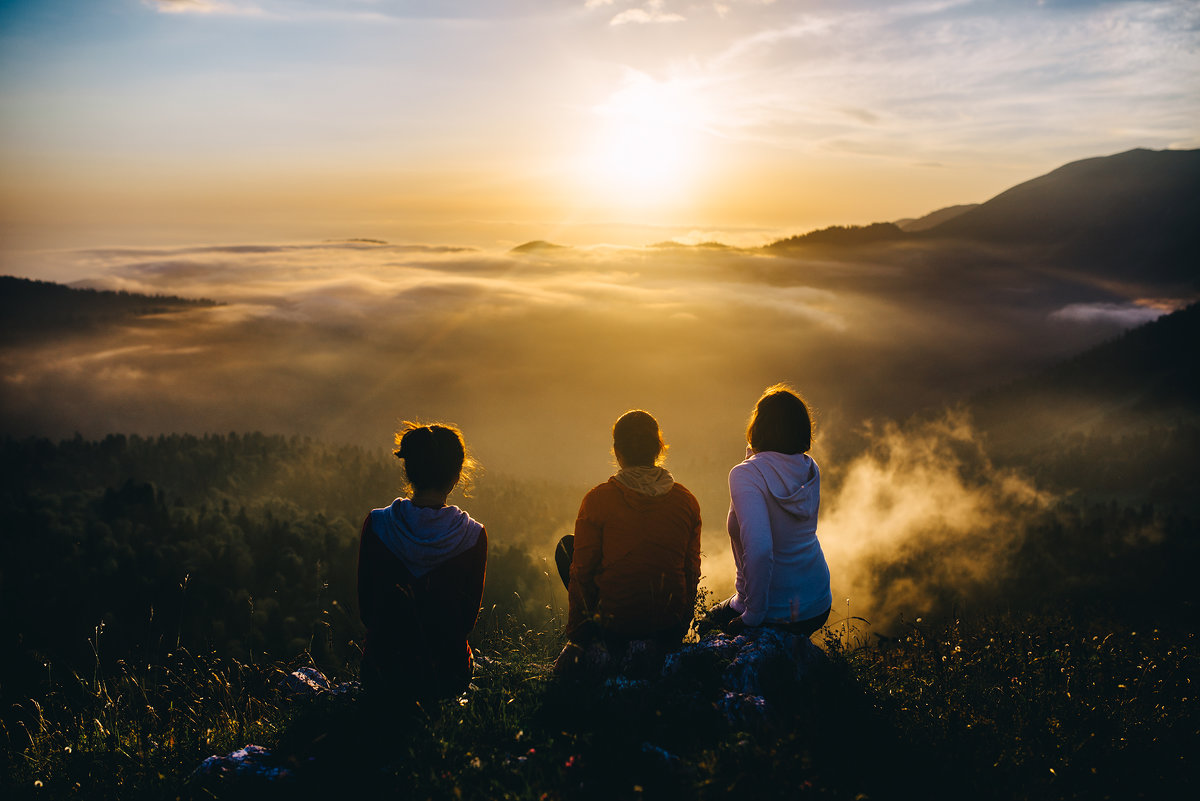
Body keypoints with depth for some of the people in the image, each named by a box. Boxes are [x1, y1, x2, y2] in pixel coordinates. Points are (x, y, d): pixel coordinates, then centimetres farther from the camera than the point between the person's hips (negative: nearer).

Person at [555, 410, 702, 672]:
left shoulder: (598, 499, -9)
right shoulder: (686, 500, -1)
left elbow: (581, 571, -5)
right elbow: (692, 571, 6)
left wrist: (575, 636, 7)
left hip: (616, 624, -3)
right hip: (670, 627, 3)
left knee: (566, 545, 19)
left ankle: (588, 639, 14)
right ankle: (659, 643, 20)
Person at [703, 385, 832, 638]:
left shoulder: (746, 475, -23)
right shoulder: (810, 469, -2)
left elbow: (759, 549, -34)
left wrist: (752, 616, -23)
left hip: (775, 614, -6)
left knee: (710, 623, 26)